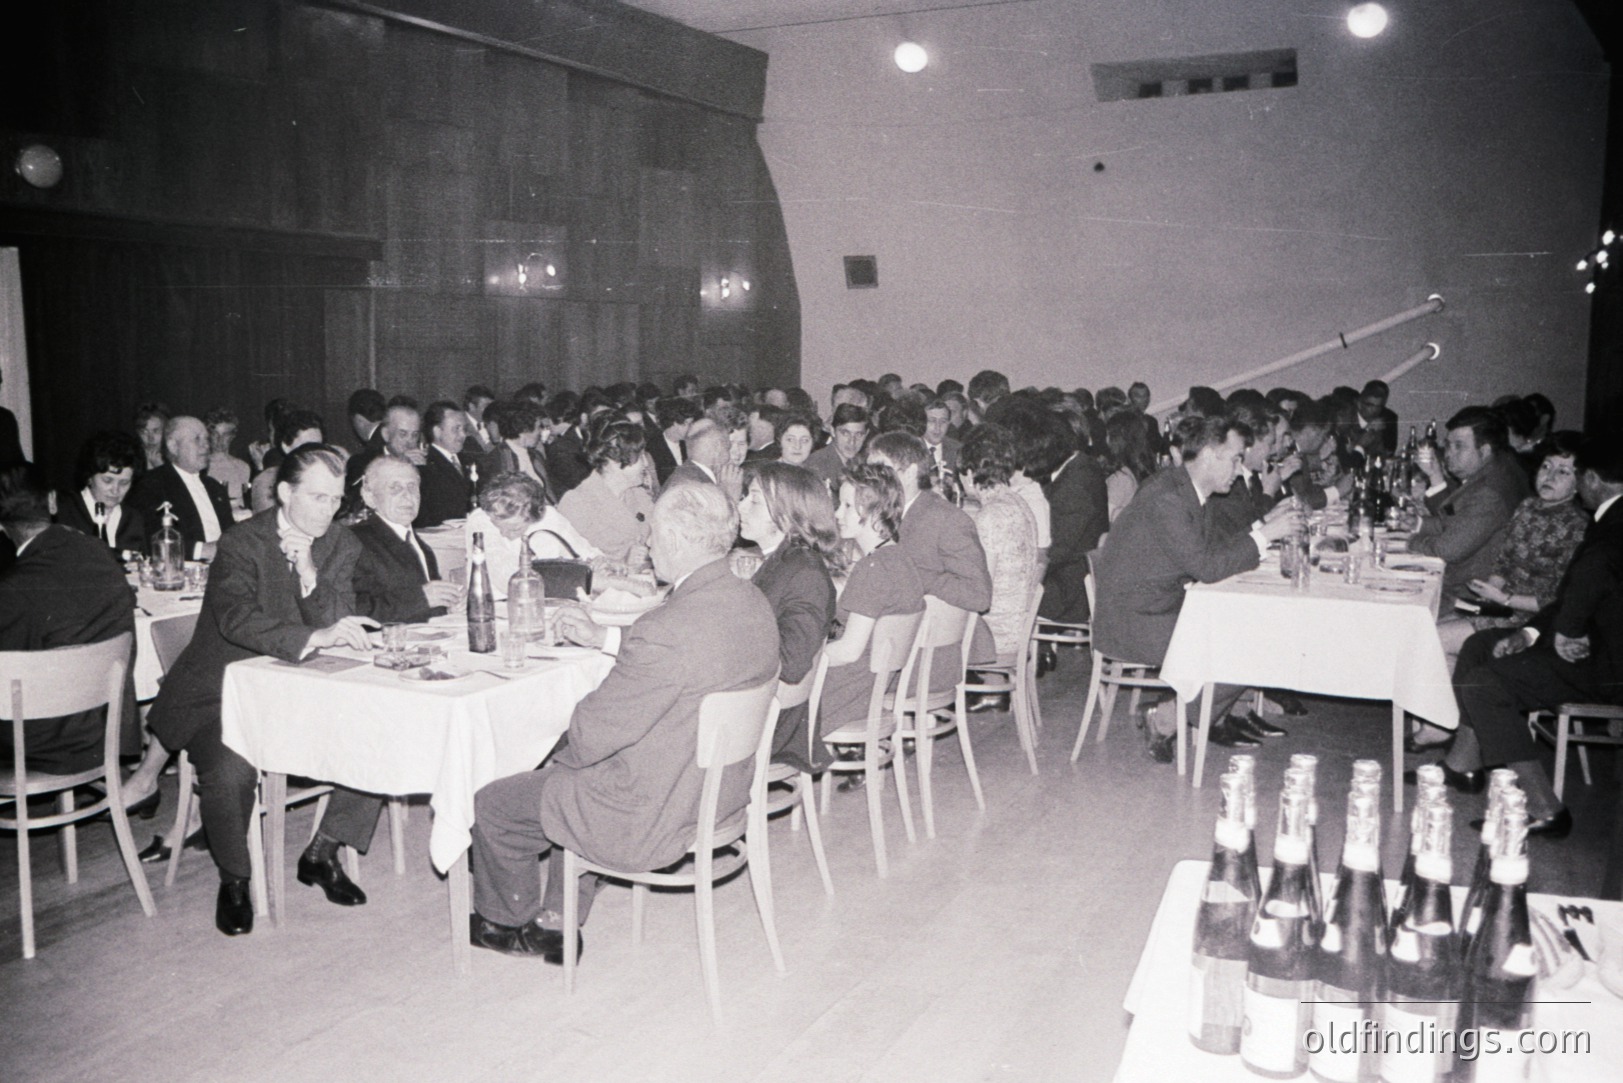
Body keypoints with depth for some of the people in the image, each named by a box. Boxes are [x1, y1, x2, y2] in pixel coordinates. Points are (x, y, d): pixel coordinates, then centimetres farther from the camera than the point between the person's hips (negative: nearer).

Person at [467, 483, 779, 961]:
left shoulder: (668, 631, -32)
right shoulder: (753, 603, -4)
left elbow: (592, 734, -22)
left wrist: (562, 750, -1)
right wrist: (605, 638, 13)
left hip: (653, 820, -9)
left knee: (492, 805, 11)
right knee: (563, 768, 31)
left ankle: (505, 921, 39)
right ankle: (556, 923, 36)